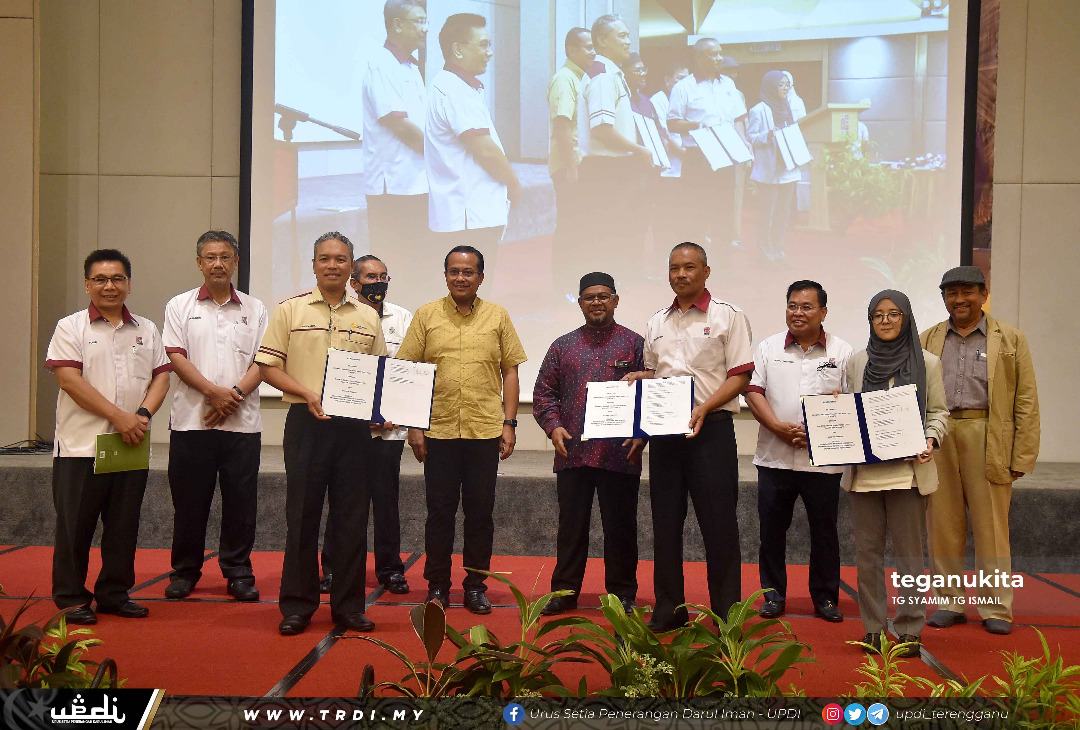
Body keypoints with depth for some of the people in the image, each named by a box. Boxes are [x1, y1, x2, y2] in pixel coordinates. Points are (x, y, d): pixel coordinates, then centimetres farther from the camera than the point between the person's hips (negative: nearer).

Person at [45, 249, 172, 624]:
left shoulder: (146, 330, 13)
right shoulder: (71, 328, 0)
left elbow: (161, 375, 9)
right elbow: (69, 379, -11)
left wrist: (143, 414, -10)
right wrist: (118, 416, -17)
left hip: (132, 447, 4)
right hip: (81, 447, -4)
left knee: (123, 526, 10)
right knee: (75, 526, 3)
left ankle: (115, 594, 22)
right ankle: (71, 598, 15)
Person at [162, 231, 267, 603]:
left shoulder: (255, 309, 10)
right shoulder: (180, 306, 8)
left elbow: (263, 361, 3)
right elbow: (176, 357, -2)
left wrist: (235, 394, -12)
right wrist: (215, 392, -14)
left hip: (242, 421, 1)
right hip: (191, 419, 0)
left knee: (241, 501, 3)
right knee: (189, 501, 6)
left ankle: (238, 572, 15)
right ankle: (184, 571, 20)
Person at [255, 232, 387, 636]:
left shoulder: (368, 317, 12)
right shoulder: (290, 310, 4)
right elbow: (268, 366, 1)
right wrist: (307, 394, -13)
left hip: (355, 425, 2)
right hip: (306, 422, -2)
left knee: (352, 515, 6)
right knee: (302, 514, 3)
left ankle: (349, 605, 16)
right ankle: (297, 605, 14)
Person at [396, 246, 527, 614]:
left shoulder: (498, 317, 7)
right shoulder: (426, 315, 5)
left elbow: (510, 371, 7)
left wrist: (509, 423, 1)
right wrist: (413, 424, -1)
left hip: (485, 430, 0)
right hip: (438, 430, 0)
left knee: (480, 513, 6)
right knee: (440, 511, 6)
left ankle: (475, 586, 19)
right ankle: (437, 586, 19)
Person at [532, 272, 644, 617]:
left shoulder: (634, 343, 6)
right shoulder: (563, 346, 13)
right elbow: (544, 391, 11)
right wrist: (553, 426, -5)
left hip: (620, 455, -2)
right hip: (572, 452, 2)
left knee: (620, 527, 6)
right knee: (571, 525, 10)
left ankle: (622, 594, 19)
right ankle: (564, 591, 22)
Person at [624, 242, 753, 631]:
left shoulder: (727, 316, -1)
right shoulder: (657, 323, 15)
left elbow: (740, 376, -6)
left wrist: (703, 409, -18)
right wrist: (639, 379, 2)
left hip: (711, 427, -5)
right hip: (664, 430, 5)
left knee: (718, 521, -2)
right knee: (666, 520, 8)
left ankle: (727, 612, 8)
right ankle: (668, 609, 19)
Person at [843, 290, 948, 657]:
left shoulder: (927, 362, 6)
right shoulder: (857, 361, 10)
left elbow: (938, 412, 7)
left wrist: (931, 440, -11)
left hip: (908, 471, -2)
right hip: (864, 471, 2)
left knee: (908, 551, 3)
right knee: (867, 551, 6)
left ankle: (910, 630, 12)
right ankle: (873, 627, 16)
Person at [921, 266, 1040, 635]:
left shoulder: (1010, 339, 7)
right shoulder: (927, 340, 14)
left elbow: (1026, 400, 2)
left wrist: (1022, 456, -5)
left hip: (988, 442, -2)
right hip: (937, 441, 2)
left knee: (990, 526, 2)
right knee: (943, 525, 7)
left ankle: (996, 608, 13)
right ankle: (950, 603, 18)